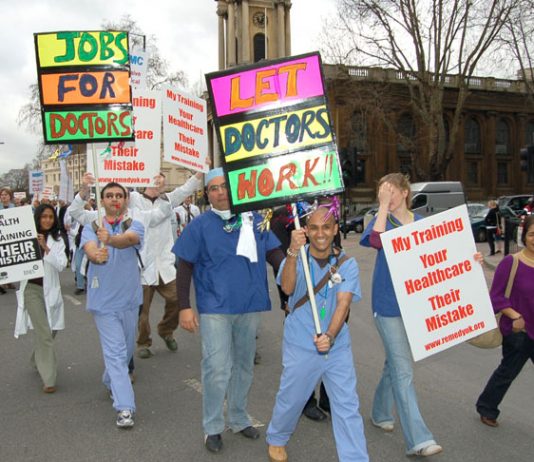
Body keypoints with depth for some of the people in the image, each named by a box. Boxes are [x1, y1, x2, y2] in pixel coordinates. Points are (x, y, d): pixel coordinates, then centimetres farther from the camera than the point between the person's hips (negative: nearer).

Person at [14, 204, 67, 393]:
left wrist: (46, 248, -19)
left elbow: (61, 265, -8)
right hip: (32, 288, -3)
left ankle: (38, 361, 43)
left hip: (50, 289, 3)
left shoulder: (57, 240, 3)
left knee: (51, 331, 15)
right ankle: (48, 379, -2)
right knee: (44, 334, -9)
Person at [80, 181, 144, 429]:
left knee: (126, 349, 20)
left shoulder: (134, 225, -5)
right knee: (115, 352, -6)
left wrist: (110, 238, -51)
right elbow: (89, 248, -24)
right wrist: (96, 255, -49)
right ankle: (124, 407, -3)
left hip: (129, 298, 2)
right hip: (104, 300, -2)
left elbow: (129, 239, -29)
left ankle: (110, 382, 46)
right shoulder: (91, 228, -3)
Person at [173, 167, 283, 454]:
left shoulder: (255, 220, 2)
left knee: (244, 366, 16)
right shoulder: (200, 225, -4)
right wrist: (184, 307, -8)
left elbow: (274, 254, 5)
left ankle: (239, 418, 35)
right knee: (216, 369, -3)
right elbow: (184, 267, -3)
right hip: (215, 308, -3)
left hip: (249, 306, 4)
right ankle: (212, 427, 17)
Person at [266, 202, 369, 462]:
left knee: (347, 407, 4)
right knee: (291, 399, 16)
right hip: (300, 346, -1)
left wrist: (330, 336, -30)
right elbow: (287, 287, -24)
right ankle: (276, 439, 44)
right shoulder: (296, 258, -5)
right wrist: (293, 252, -38)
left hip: (337, 346, 1)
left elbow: (343, 303, -15)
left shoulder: (347, 265, -3)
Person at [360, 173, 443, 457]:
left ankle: (380, 413, 38)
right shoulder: (381, 220, -5)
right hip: (388, 303, -5)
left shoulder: (420, 221, 8)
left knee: (396, 362, 18)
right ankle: (418, 439, -4)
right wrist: (384, 205, -21)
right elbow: (377, 240, -28)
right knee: (403, 370, -7)